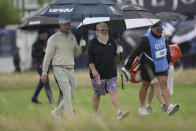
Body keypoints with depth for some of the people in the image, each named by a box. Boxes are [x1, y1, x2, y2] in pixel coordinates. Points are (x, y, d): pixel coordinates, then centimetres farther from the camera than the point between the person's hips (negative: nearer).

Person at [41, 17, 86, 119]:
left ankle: (57, 112, 23)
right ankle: (70, 118, -16)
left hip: (71, 69, 6)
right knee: (67, 92, -17)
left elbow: (76, 53, 20)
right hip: (60, 69, -6)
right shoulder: (54, 38, -6)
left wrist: (81, 46, -2)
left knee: (71, 95, 5)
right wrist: (44, 72, -8)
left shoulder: (72, 37, 12)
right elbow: (48, 56, -6)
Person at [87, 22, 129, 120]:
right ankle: (95, 114, 24)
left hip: (111, 73, 3)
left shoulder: (111, 41, 11)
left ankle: (119, 112, -21)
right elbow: (90, 58, -9)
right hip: (98, 74, -3)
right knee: (97, 94, 8)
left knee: (113, 92, -10)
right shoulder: (93, 43, -4)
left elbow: (114, 54, 24)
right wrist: (93, 70, -17)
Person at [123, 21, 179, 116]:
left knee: (164, 84, -9)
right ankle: (142, 108, 25)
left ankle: (170, 106, -21)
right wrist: (127, 66, -15)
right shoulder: (146, 39, -19)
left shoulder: (161, 36, 3)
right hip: (148, 67, -5)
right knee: (145, 86, 9)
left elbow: (166, 48, 20)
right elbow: (136, 52, -17)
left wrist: (169, 61, 24)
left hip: (161, 66, 5)